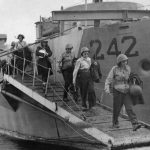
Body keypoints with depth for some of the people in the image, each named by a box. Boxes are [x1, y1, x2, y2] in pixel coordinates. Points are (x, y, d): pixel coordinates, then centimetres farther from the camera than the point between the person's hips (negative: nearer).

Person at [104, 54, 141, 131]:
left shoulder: (128, 68, 3)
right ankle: (115, 123, 32)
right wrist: (107, 89, -21)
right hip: (117, 91, -2)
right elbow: (108, 79, -8)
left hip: (126, 92, 2)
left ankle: (135, 124, -17)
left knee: (129, 108, -9)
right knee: (117, 108, 9)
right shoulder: (114, 69, -9)